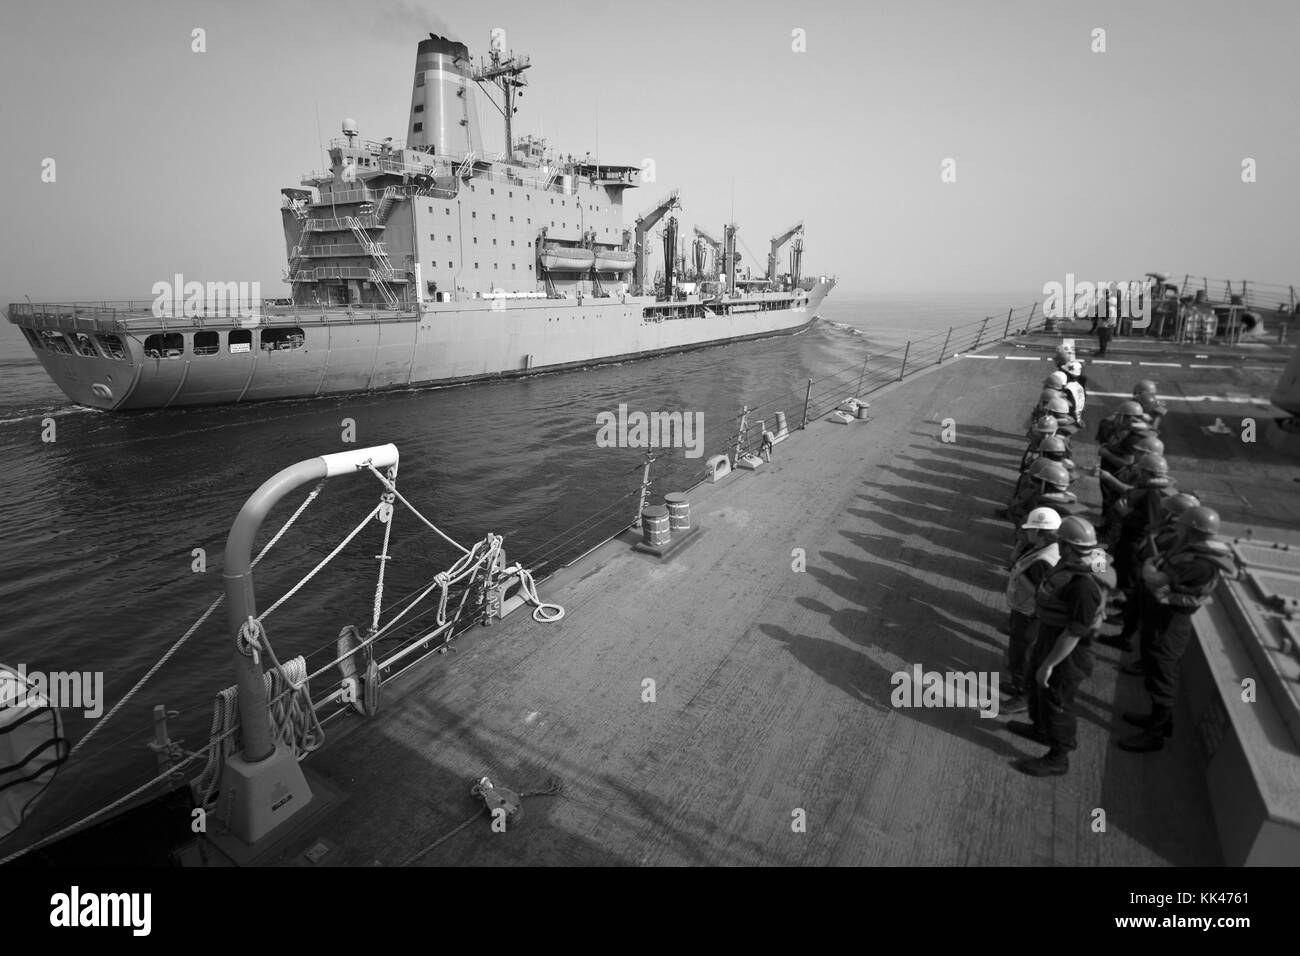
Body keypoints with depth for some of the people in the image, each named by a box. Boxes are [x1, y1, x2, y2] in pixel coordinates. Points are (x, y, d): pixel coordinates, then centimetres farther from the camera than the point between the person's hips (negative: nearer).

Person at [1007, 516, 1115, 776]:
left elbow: (1075, 632, -29)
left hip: (1066, 648, -9)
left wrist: (1049, 664, -20)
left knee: (1056, 701, 10)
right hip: (1050, 635, 9)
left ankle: (1057, 759, 31)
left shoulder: (1085, 584, -35)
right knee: (1038, 685, 28)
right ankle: (1040, 729, 52)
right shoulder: (1081, 562, -6)